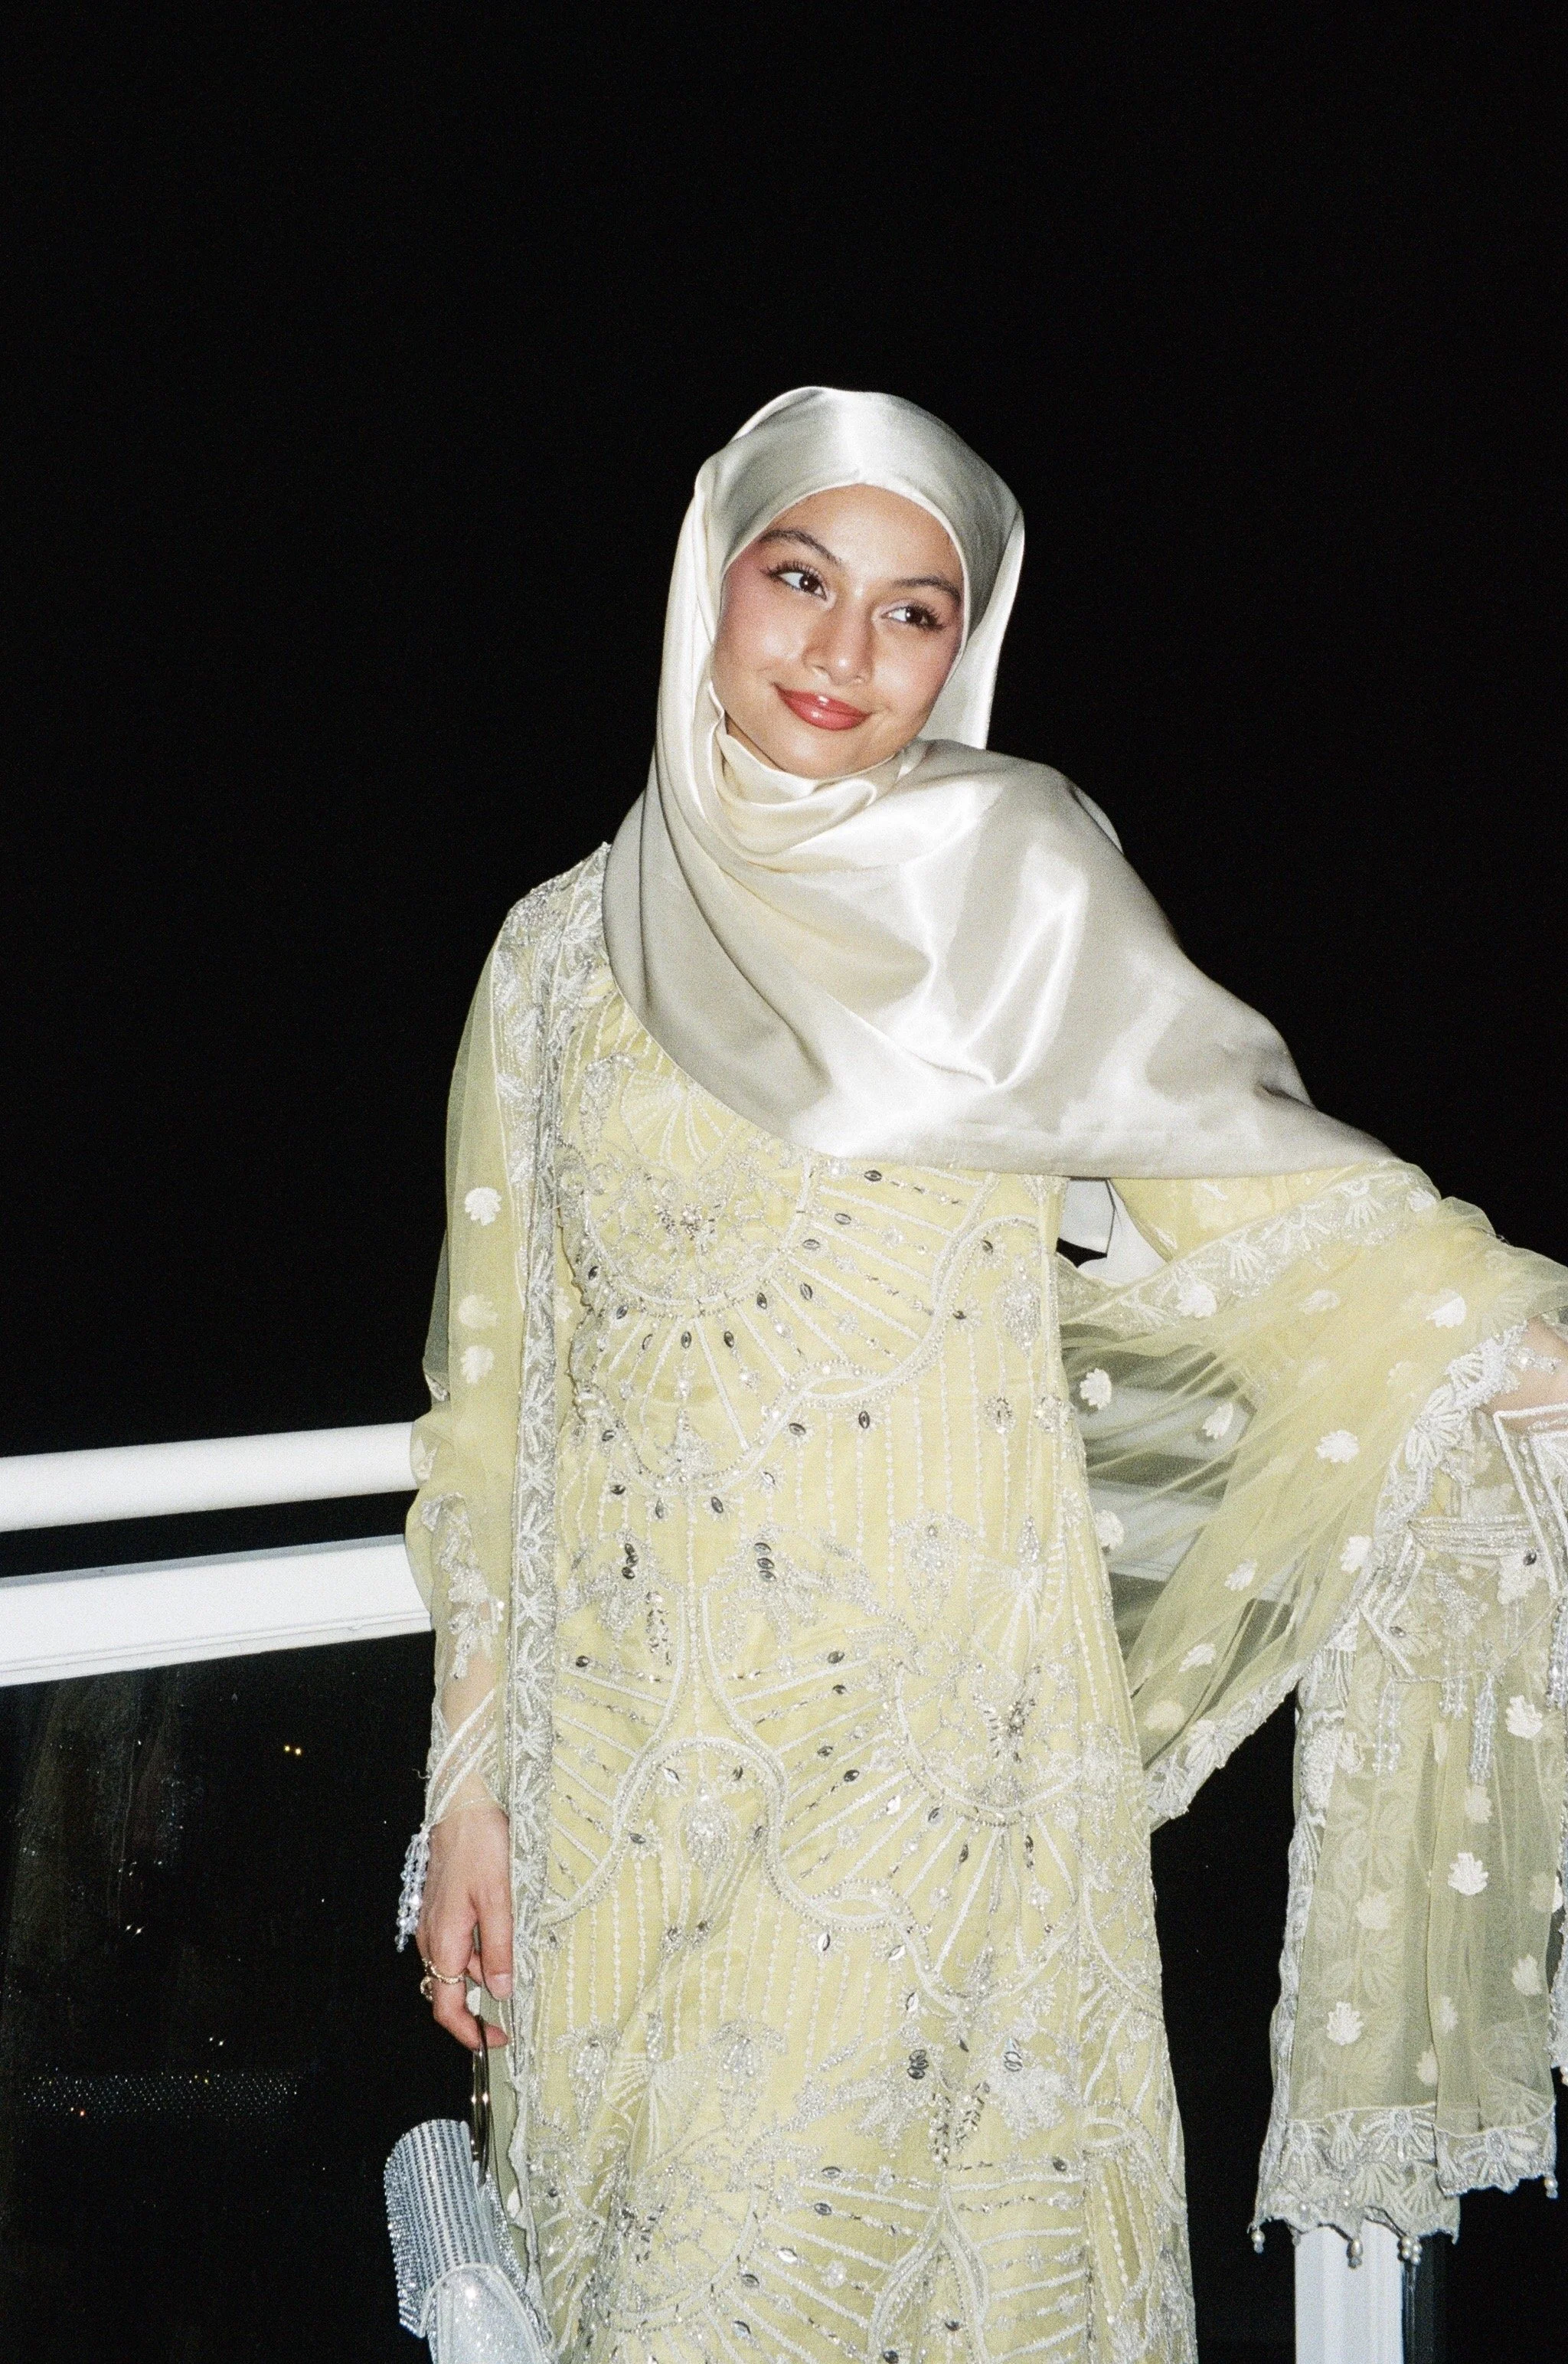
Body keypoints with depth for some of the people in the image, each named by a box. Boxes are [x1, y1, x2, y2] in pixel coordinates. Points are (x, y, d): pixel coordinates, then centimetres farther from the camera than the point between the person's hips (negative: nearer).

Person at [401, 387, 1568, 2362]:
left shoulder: (1016, 879, 0)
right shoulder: (565, 948, 7)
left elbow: (1255, 1201, -2)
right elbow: (497, 1385, 8)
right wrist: (472, 1783, 7)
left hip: (944, 1741, -2)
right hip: (640, 1754, 2)